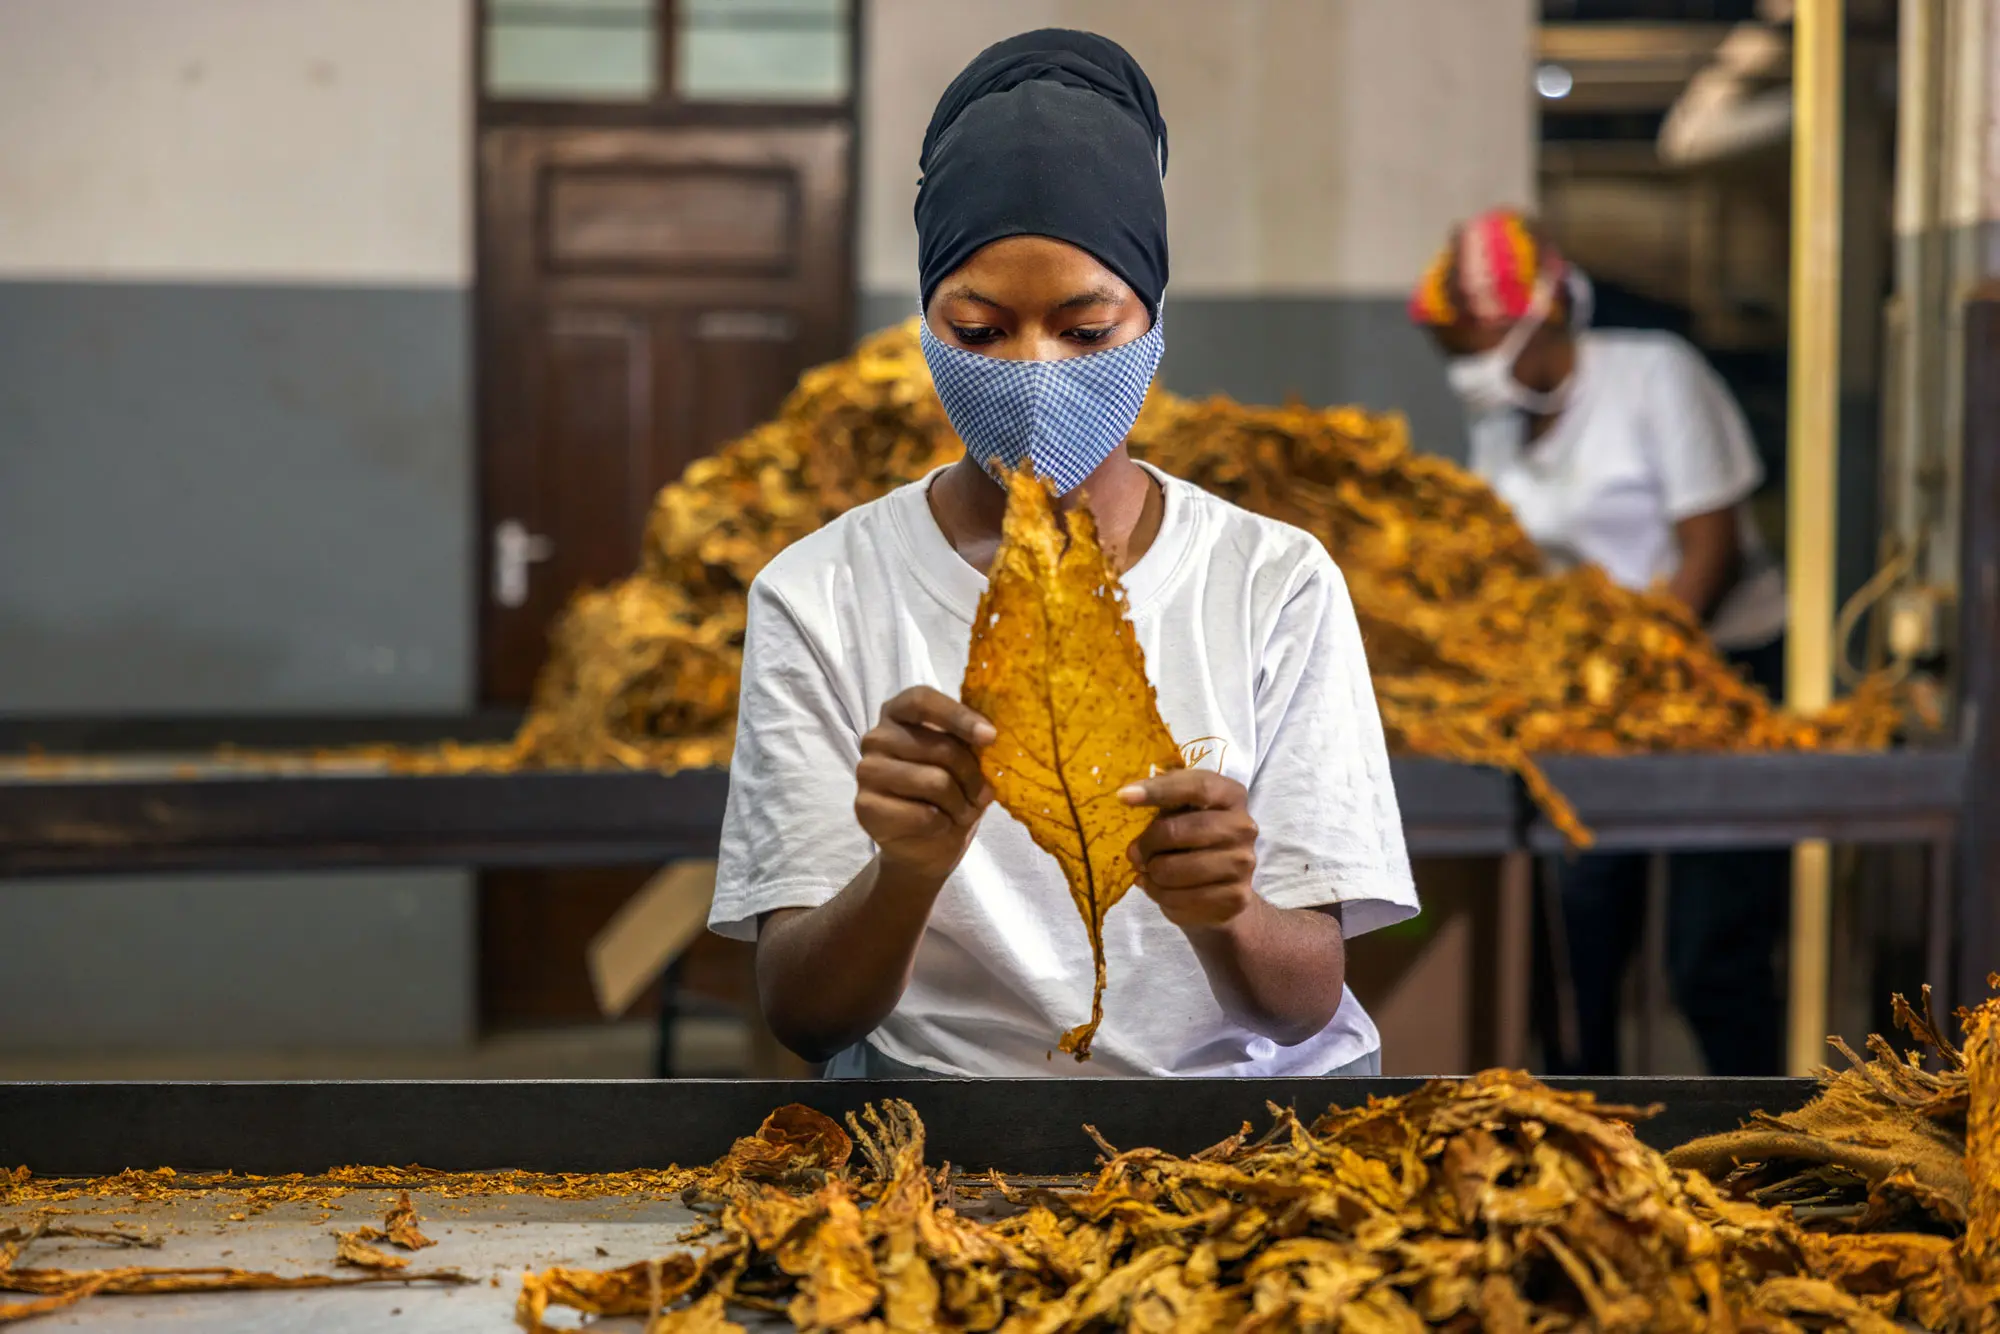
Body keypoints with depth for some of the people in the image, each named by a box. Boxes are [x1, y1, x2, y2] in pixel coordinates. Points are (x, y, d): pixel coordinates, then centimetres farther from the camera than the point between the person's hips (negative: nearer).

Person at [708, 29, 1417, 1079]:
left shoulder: (1280, 583, 2)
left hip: (1239, 1071, 2)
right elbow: (801, 1015, -4)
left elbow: (1308, 998, -2)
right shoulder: (819, 596, 1)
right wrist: (906, 874, -24)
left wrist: (1227, 915, -23)